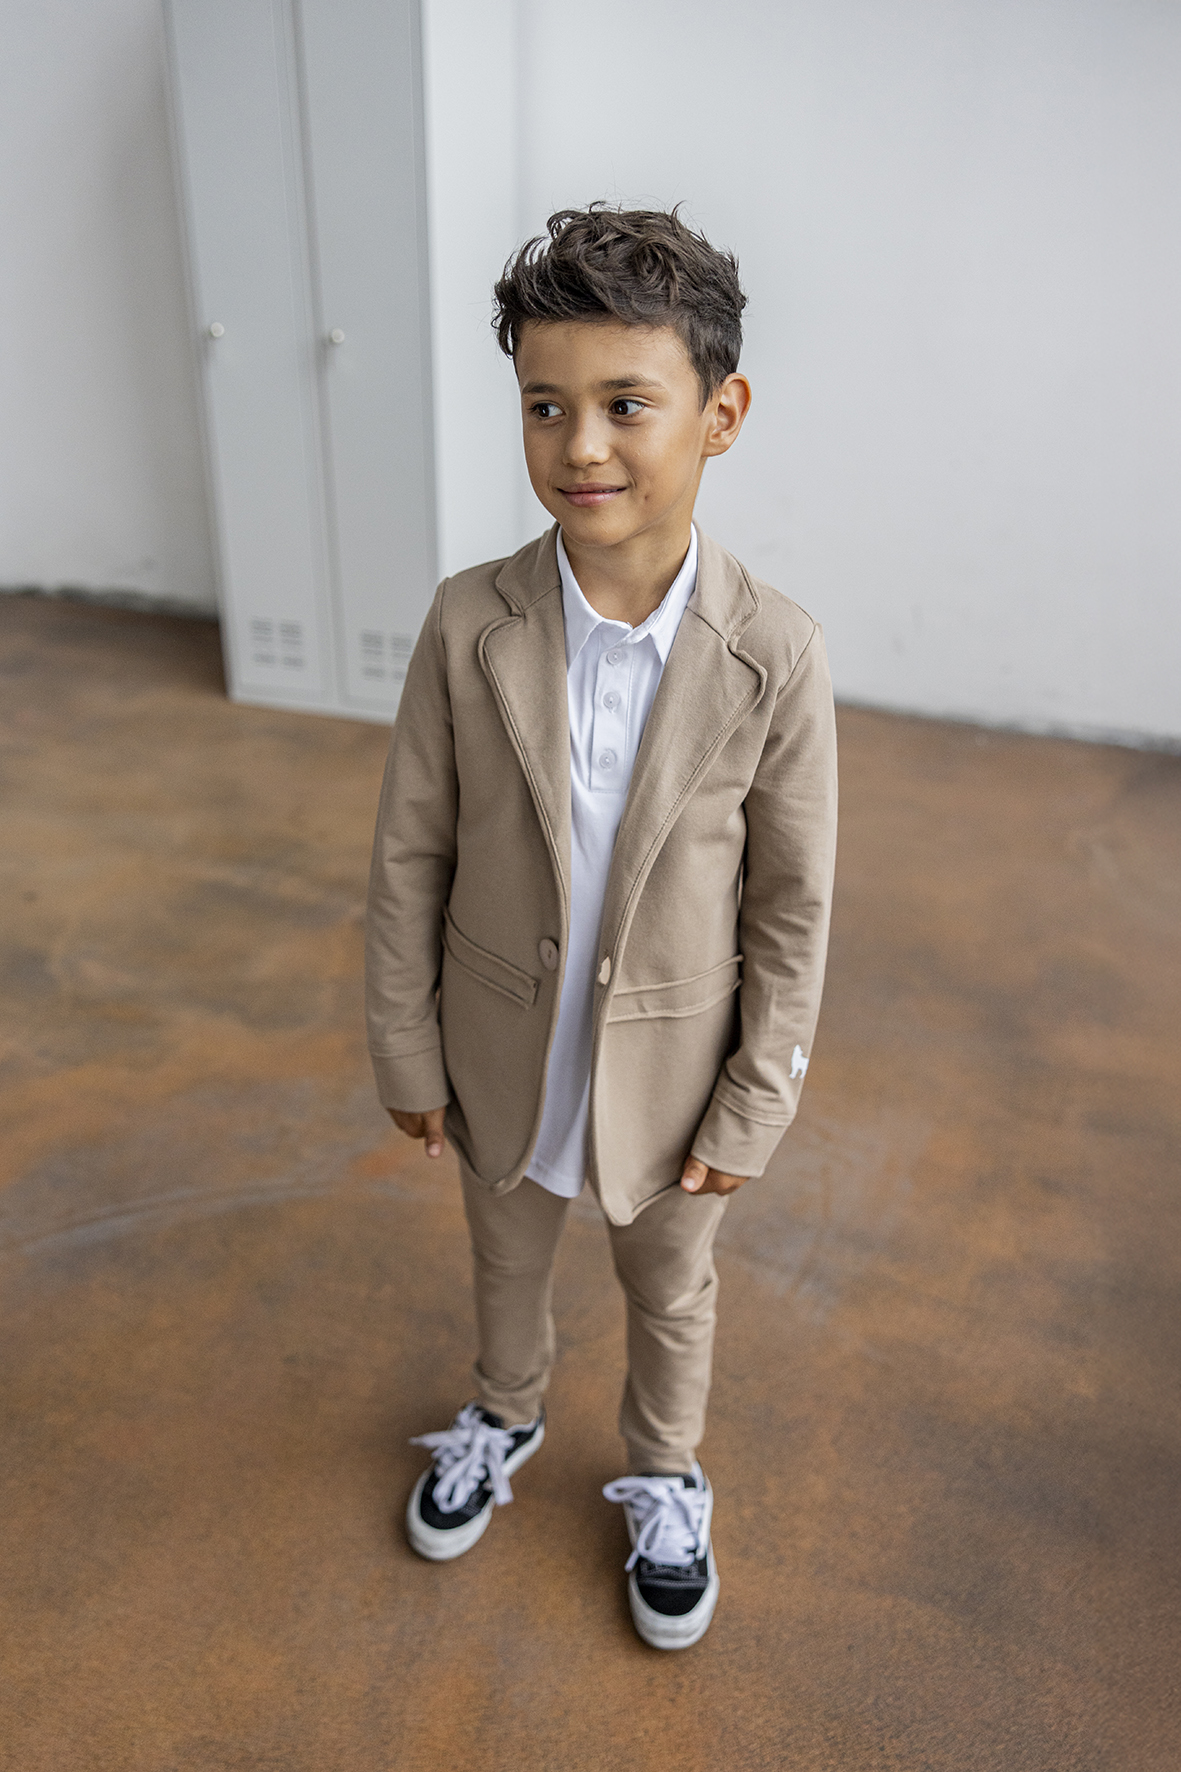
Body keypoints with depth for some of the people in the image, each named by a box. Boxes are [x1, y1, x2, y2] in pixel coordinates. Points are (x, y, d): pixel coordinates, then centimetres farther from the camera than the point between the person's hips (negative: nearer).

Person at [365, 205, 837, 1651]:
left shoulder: (774, 655, -20)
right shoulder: (470, 627, -17)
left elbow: (792, 908, -11)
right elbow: (410, 854, -7)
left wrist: (754, 1105, -6)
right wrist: (406, 1051, -2)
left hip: (674, 1069, -1)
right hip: (502, 1056, 2)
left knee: (670, 1294, 24)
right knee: (506, 1261, 28)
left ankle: (664, 1478, 54)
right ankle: (504, 1416, 60)